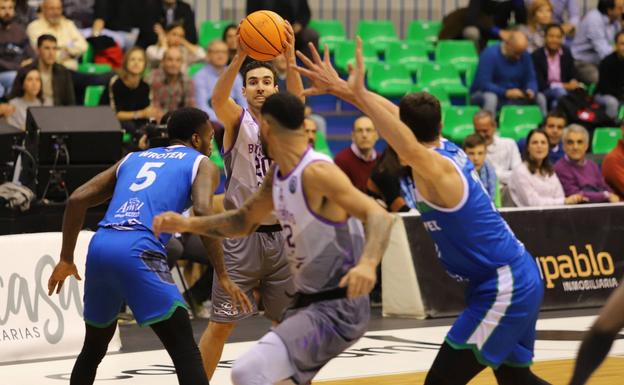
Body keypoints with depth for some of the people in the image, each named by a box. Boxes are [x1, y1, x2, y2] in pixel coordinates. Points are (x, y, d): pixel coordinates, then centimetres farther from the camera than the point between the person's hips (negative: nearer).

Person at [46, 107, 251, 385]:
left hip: (100, 245, 6)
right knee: (184, 350, -3)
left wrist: (66, 260, 26)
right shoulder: (202, 164, 15)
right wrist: (223, 276, -4)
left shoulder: (133, 158, 30)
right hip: (137, 251, -6)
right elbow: (202, 212, -6)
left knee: (93, 349, 25)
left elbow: (77, 200, 21)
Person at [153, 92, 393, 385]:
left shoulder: (317, 172, -21)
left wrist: (367, 264, -48)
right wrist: (187, 224, 8)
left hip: (338, 308, -10)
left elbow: (379, 217, -29)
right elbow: (244, 221, 22)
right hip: (307, 303, 10)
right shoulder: (278, 174, 8)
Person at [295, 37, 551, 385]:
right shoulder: (448, 149, 6)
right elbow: (394, 113, 12)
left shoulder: (437, 167, -19)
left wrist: (358, 94, -48)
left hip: (504, 288, -10)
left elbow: (410, 148, -42)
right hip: (521, 278, 10)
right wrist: (341, 88, 4)